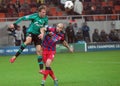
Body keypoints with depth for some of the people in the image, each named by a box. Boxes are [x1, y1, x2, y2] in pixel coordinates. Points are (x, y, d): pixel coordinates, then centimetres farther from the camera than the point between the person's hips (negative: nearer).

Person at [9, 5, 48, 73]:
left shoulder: (46, 18, -2)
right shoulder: (35, 16, -14)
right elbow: (23, 18, -10)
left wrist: (43, 33, -16)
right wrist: (15, 24, -11)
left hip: (38, 35, 4)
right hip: (31, 32, -4)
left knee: (39, 50, -5)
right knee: (28, 41, -36)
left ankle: (41, 69, -3)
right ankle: (15, 56, -29)